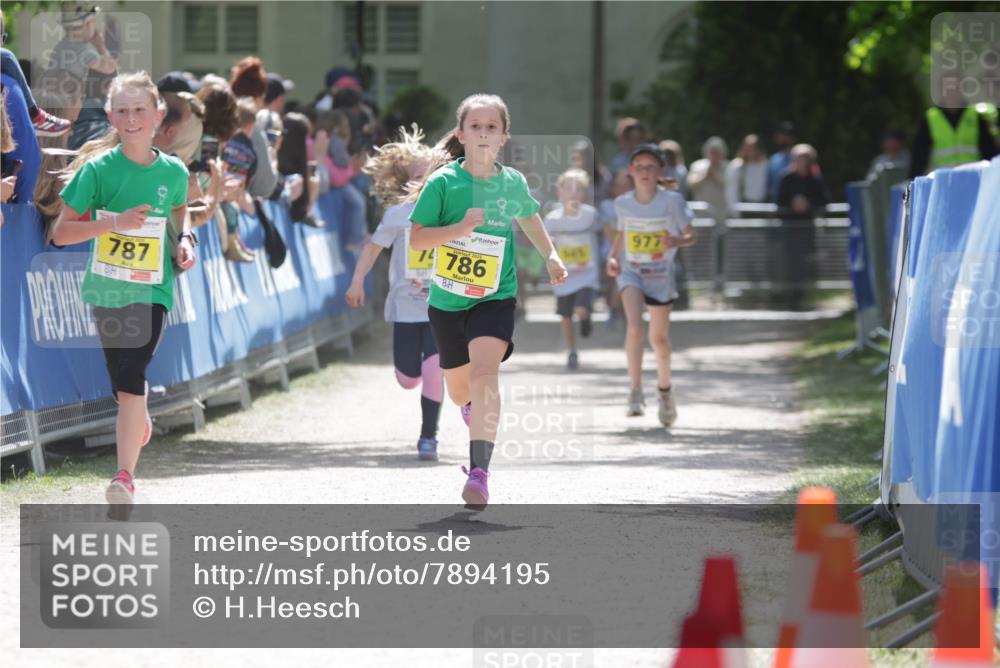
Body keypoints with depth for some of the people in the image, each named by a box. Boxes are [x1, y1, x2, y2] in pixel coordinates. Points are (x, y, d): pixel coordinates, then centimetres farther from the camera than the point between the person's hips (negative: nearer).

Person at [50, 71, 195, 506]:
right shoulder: (97, 169, -8)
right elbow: (61, 232, -10)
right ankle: (140, 421, 47)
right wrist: (113, 222, -22)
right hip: (106, 288, 1)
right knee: (122, 384, 14)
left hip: (152, 290, -1)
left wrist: (185, 239, 4)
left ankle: (125, 475, -13)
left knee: (132, 380, -16)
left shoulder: (173, 171, 0)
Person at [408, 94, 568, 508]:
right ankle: (477, 416, 55)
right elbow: (416, 238, -12)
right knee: (459, 389, 16)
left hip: (495, 299, -1)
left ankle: (479, 471, -29)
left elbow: (529, 218, 22)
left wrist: (551, 255, 13)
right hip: (447, 300, 1)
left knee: (484, 372, -25)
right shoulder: (443, 182, -10)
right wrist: (460, 228, -25)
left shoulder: (513, 182, -1)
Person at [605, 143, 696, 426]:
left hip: (661, 275, -1)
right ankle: (635, 391, -18)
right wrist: (613, 257, 0)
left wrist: (677, 241, -26)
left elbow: (691, 236, -4)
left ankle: (665, 390, 34)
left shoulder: (672, 201, -10)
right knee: (634, 327, -23)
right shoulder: (623, 203, -1)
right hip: (631, 272, 1)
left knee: (659, 338, 9)